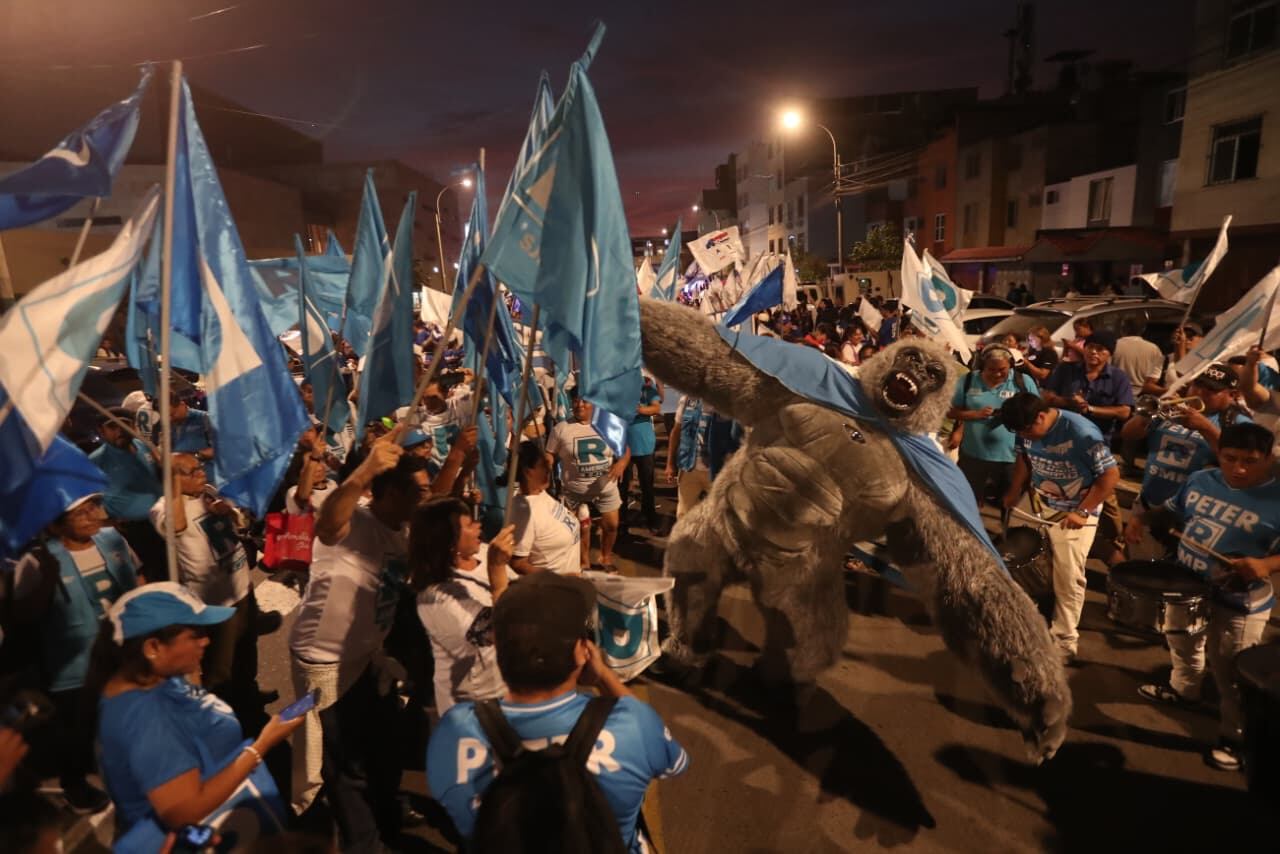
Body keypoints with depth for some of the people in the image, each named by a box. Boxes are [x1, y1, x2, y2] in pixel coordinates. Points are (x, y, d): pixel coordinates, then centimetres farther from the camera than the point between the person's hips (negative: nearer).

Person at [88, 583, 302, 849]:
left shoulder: (157, 677, -7)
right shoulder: (146, 717, -33)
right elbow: (184, 812, -33)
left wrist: (193, 671, -1)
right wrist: (261, 745, -30)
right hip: (197, 835, -8)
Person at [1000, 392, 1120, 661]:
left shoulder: (1082, 433, -28)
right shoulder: (1028, 430, -9)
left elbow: (1111, 475, -21)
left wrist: (1082, 512, -22)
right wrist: (1013, 492, 4)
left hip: (1072, 513, -6)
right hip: (1036, 503, 6)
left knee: (1067, 580, 0)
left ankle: (1065, 640, 16)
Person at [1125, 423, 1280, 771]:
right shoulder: (1201, 480, -5)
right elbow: (1173, 511, 9)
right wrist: (1143, 516, -10)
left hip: (1239, 603, -6)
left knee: (1230, 673, 11)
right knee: (1182, 643, 30)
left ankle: (1234, 736, 33)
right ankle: (1182, 689, 57)